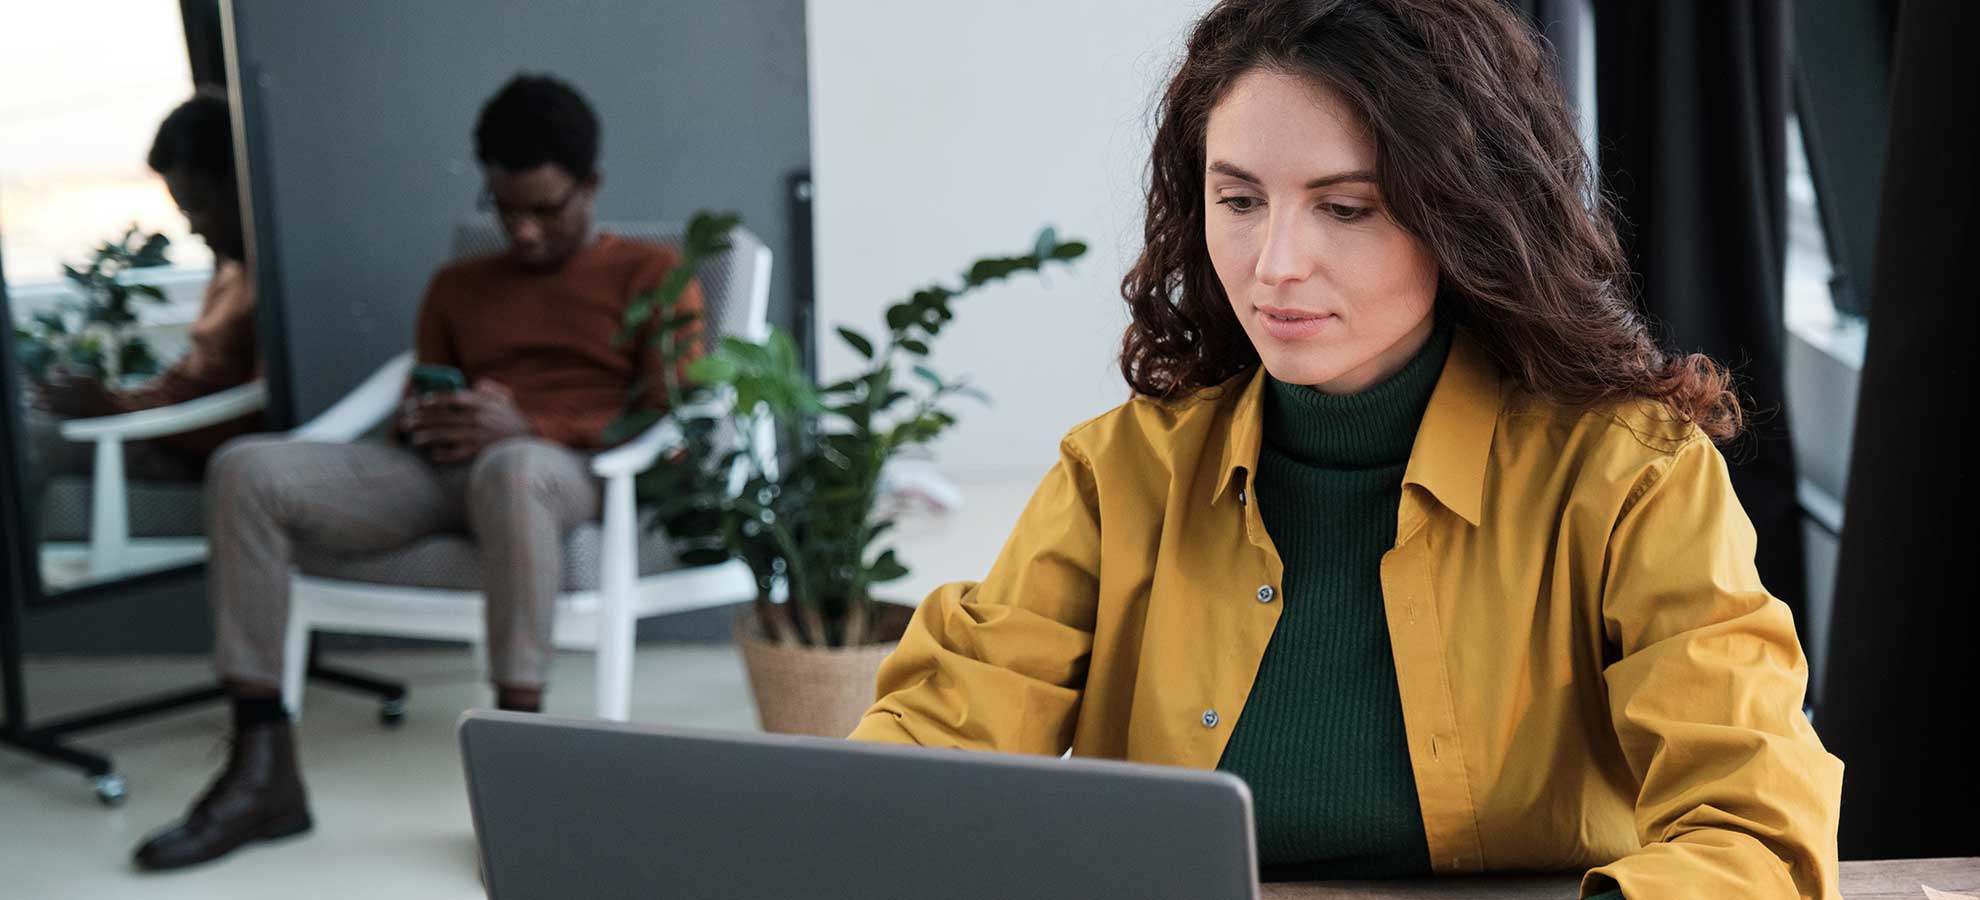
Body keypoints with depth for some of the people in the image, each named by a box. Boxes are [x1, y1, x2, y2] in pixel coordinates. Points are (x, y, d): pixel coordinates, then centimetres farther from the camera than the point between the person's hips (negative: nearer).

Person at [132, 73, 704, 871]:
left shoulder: (649, 273, 12)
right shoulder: (457, 287, 28)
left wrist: (527, 427, -14)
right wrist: (422, 428, -2)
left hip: (564, 470, -5)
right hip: (440, 476, 5)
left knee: (508, 467, -44)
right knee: (246, 468, -21)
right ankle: (261, 767, -24)